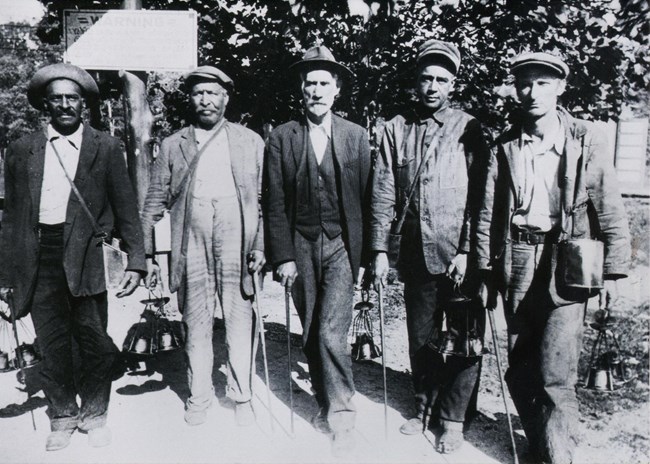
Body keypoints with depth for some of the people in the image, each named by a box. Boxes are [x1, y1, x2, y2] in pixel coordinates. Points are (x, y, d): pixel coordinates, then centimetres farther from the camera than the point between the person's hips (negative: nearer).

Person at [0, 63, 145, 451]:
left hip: (86, 257, -2)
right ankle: (63, 416, 30)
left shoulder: (106, 148, 4)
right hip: (39, 259, 2)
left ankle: (94, 414, 25)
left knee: (95, 342, 2)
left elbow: (126, 209, 2)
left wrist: (136, 261, -6)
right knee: (52, 346, 10)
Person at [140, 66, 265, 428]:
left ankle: (242, 396, 19)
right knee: (196, 323, 8)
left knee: (240, 322, 2)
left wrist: (260, 246, -5)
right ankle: (199, 396, 25)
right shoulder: (173, 145, 12)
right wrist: (147, 255, 5)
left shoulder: (250, 141, 9)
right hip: (191, 244, 2)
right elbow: (154, 204, 10)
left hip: (236, 240, -1)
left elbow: (264, 198, 5)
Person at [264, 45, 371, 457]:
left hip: (341, 245, -1)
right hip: (301, 247, 2)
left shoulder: (357, 136, 3)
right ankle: (325, 404, 30)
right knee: (311, 336, 10)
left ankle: (342, 415, 6)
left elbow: (366, 197, 3)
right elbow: (275, 204, 0)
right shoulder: (281, 138, 2)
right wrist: (283, 256, -5)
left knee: (331, 333, -11)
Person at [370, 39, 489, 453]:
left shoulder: (468, 129, -1)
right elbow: (383, 194, 4)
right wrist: (380, 249, -1)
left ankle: (453, 418, 22)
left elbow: (478, 196, -5)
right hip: (416, 254, 3)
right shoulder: (397, 129, 6)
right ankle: (424, 406, 34)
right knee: (421, 337, 14)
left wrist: (467, 251, -12)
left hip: (459, 255, -2)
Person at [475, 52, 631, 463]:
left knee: (555, 374, -7)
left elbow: (611, 211, 0)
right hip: (518, 264, 3)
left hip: (567, 267, -3)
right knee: (520, 369, 11)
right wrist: (487, 269, 2)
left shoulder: (586, 140, 0)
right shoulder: (505, 146, 6)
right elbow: (489, 213, 5)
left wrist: (613, 270, -2)